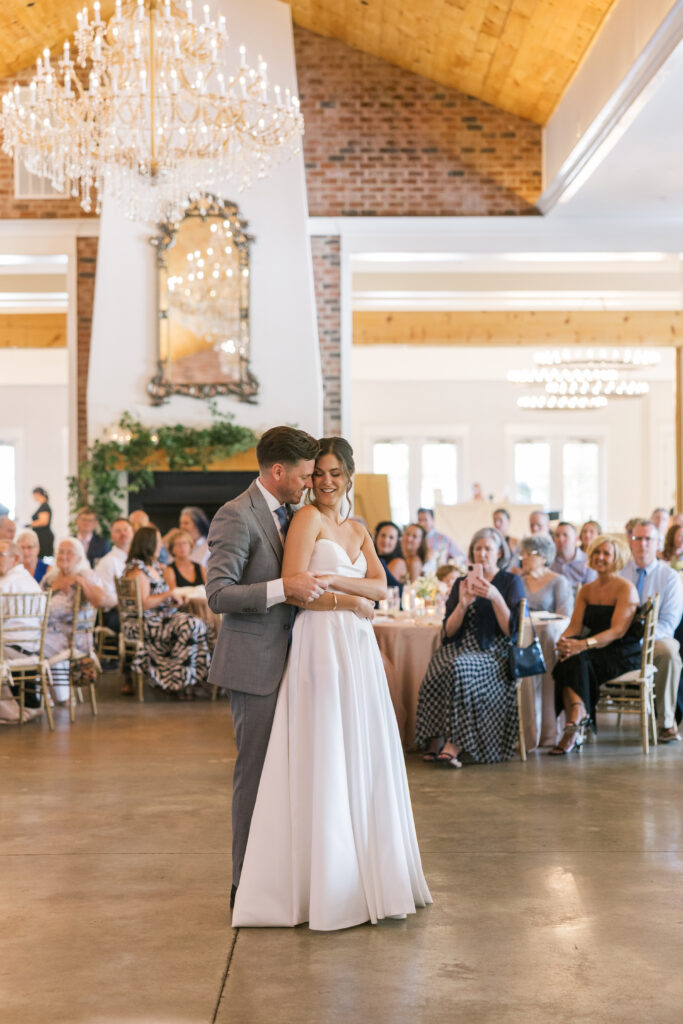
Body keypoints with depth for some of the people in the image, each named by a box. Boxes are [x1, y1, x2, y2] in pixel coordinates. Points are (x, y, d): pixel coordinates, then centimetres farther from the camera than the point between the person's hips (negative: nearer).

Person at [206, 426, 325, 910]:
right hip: (254, 664, -8)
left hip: (285, 661, 9)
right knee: (255, 770, -2)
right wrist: (284, 588, -29)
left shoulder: (286, 514, 14)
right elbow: (218, 594, -21)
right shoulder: (236, 516, -14)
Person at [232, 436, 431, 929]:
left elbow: (381, 586, 5)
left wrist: (331, 580, -11)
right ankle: (324, 887, 3)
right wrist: (352, 601, -4)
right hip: (320, 645, -7)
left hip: (359, 650, 7)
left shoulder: (359, 531, 18)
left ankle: (368, 875, 19)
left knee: (364, 759, 9)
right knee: (323, 763, -4)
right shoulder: (308, 518, -3)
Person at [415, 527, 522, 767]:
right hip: (459, 649, 3)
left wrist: (495, 598, -15)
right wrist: (463, 604, -6)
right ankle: (435, 742, -33)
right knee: (441, 670, -32)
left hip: (493, 654, -3)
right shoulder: (462, 583, 19)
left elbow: (511, 630, -3)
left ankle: (452, 746, -38)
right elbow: (449, 631, 11)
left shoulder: (511, 582, 8)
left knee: (461, 669, -36)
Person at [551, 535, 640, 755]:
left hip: (623, 654, -5)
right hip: (594, 651, 5)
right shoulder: (586, 590, 16)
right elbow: (575, 625, 7)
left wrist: (583, 645, -31)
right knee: (567, 660, -29)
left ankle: (574, 727, -38)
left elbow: (618, 630, -17)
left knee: (578, 660, -33)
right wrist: (564, 641, -18)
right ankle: (577, 722, -40)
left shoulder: (626, 589, -5)